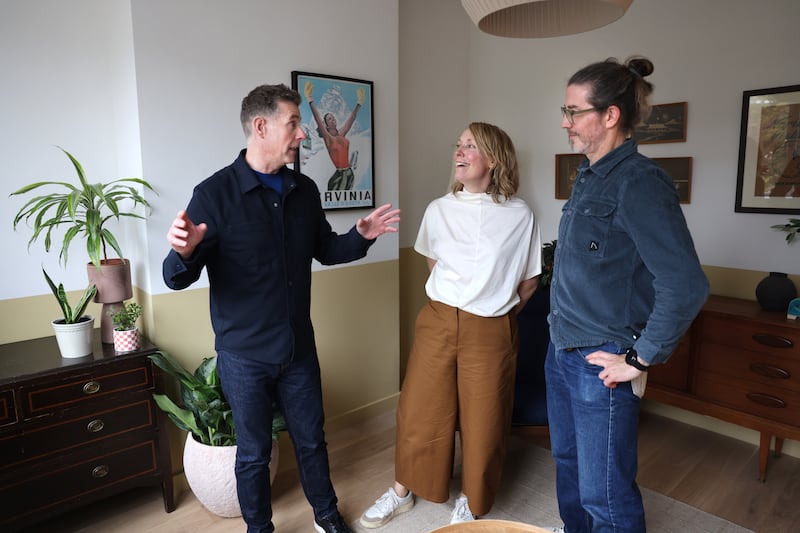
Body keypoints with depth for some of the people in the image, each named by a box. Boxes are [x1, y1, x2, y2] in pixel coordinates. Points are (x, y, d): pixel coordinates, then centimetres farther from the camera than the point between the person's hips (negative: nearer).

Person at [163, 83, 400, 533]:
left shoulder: (305, 190, 0)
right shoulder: (214, 193, -15)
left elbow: (325, 250, 13)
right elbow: (177, 279, -15)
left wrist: (362, 236, -5)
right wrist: (183, 253, -38)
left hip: (299, 347, 4)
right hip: (244, 353, -4)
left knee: (311, 439, 19)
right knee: (254, 452, 14)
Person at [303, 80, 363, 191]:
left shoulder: (342, 134, 10)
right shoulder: (327, 137, -5)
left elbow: (352, 118, 17)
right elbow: (317, 119, -16)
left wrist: (358, 104, 21)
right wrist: (310, 101, -24)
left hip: (349, 173, 6)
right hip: (337, 174, -6)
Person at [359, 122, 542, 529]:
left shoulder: (520, 216, -6)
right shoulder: (438, 210, 0)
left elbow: (529, 282, 4)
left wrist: (496, 312, 7)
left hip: (491, 332, -2)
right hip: (437, 322, 2)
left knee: (482, 420, 10)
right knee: (419, 409, 10)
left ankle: (470, 502, 35)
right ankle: (402, 491, 33)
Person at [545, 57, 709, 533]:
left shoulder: (639, 182, -19)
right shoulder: (589, 177, 9)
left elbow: (686, 286, -26)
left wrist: (641, 360, -18)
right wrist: (562, 339, 16)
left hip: (600, 363, -8)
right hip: (562, 351, 9)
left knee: (605, 493, 6)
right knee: (569, 461, 25)